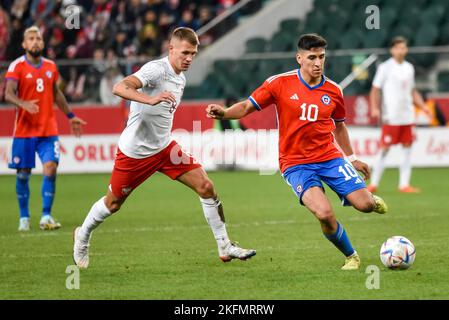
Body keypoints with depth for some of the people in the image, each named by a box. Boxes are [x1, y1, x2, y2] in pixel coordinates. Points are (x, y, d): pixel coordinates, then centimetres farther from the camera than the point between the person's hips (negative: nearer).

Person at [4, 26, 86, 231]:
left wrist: (70, 116, 25)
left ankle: (46, 216, -6)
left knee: (51, 168, -11)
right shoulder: (17, 66, -5)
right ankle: (24, 218, 16)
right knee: (23, 174, 2)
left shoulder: (50, 66, 9)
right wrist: (23, 104, -36)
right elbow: (8, 94, -16)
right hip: (24, 130, -3)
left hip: (48, 130, 3)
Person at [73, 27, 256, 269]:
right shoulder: (156, 70, -20)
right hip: (135, 150, -7)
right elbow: (119, 88, -36)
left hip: (164, 147, 7)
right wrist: (150, 99, -50)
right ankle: (83, 235, 37)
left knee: (206, 187, -7)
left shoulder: (180, 79, 7)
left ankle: (225, 247, 1)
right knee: (113, 203, 8)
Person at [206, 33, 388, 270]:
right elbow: (247, 107, -5)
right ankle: (350, 256, 3)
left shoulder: (333, 91, 2)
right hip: (295, 163, -3)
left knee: (365, 205, -13)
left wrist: (352, 158, 22)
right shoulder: (280, 83, -8)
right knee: (324, 214, -25)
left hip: (329, 157, 3)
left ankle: (371, 199, 29)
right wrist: (224, 113, -24)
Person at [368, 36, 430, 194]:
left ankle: (404, 184, 6)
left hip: (408, 116, 6)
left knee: (407, 148, 3)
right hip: (391, 117, -6)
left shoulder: (409, 68, 13)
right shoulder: (385, 67, -4)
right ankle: (374, 183, 3)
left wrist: (423, 106, 10)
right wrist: (374, 108, -19)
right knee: (384, 149, -4)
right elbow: (375, 90, -7)